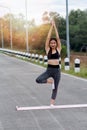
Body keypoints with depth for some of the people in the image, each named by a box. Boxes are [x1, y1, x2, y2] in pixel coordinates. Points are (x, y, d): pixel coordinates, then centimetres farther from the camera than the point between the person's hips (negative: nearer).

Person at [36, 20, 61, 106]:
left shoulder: (58, 49, 2)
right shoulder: (48, 49, 1)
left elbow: (58, 38, -2)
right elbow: (48, 38, -2)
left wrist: (55, 27, -2)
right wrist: (51, 26, -2)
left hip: (57, 70, 0)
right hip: (49, 70, 0)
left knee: (55, 88, 6)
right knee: (38, 80, -20)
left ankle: (52, 104, 18)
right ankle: (50, 81, 4)